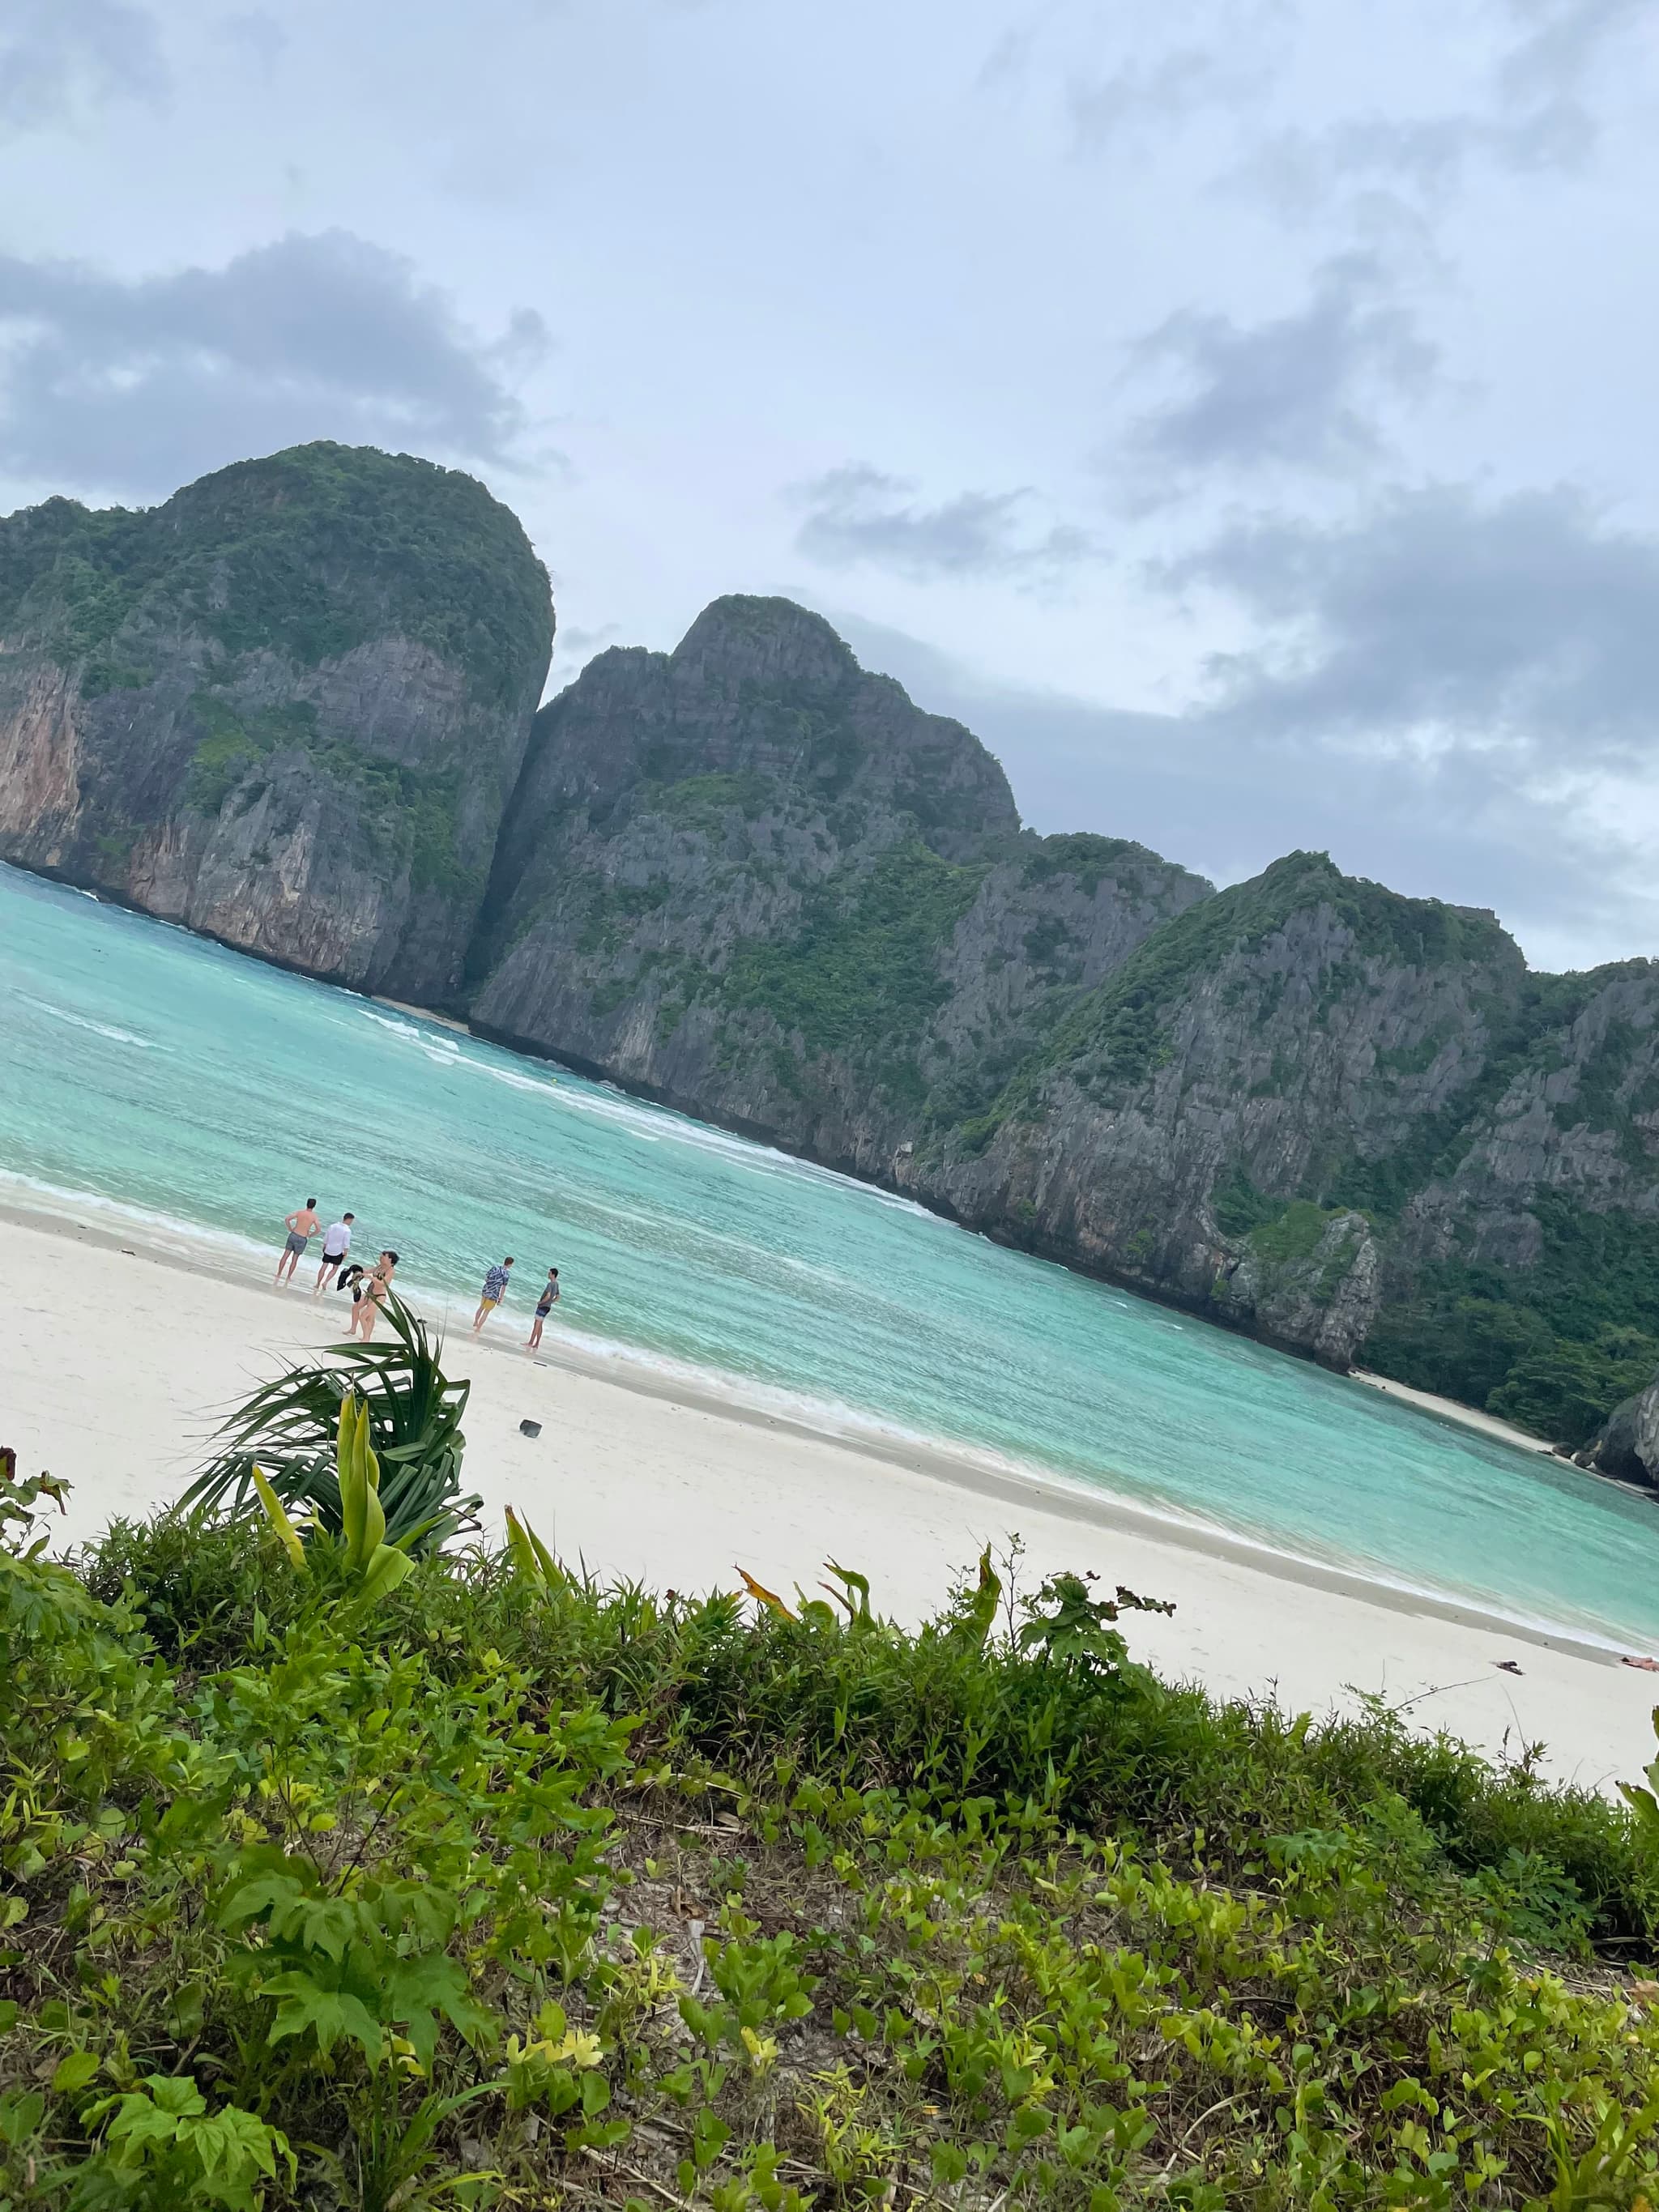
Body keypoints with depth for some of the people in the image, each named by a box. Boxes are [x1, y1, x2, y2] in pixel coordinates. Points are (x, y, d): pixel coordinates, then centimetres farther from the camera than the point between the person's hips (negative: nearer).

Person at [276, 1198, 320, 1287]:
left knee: (285, 1256, 10)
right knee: (295, 1259, 11)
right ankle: (289, 1277, 17)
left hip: (293, 1235, 1)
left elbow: (287, 1219, -10)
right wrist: (310, 1235, 3)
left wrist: (290, 1230, 4)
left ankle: (279, 1274, 14)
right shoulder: (314, 1216, -8)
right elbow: (318, 1229, -14)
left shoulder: (299, 1212, -3)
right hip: (302, 1239, -1)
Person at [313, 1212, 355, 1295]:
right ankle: (325, 1282, 3)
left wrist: (324, 1247, 18)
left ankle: (318, 1284, 19)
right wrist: (345, 1253, -4)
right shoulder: (347, 1231, -17)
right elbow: (346, 1244, -15)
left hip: (328, 1250, 4)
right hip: (338, 1252, -4)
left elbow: (325, 1238, 5)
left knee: (324, 1267, 13)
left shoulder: (332, 1226, -2)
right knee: (335, 1268, 14)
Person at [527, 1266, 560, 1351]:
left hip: (543, 1306, -9)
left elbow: (548, 1296, -28)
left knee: (537, 1324, -5)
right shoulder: (556, 1284, 11)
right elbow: (557, 1298, 20)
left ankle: (531, 1343, -3)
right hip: (548, 1306, 9)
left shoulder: (550, 1284, -18)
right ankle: (537, 1344, 16)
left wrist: (540, 1302, -15)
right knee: (539, 1325, 13)